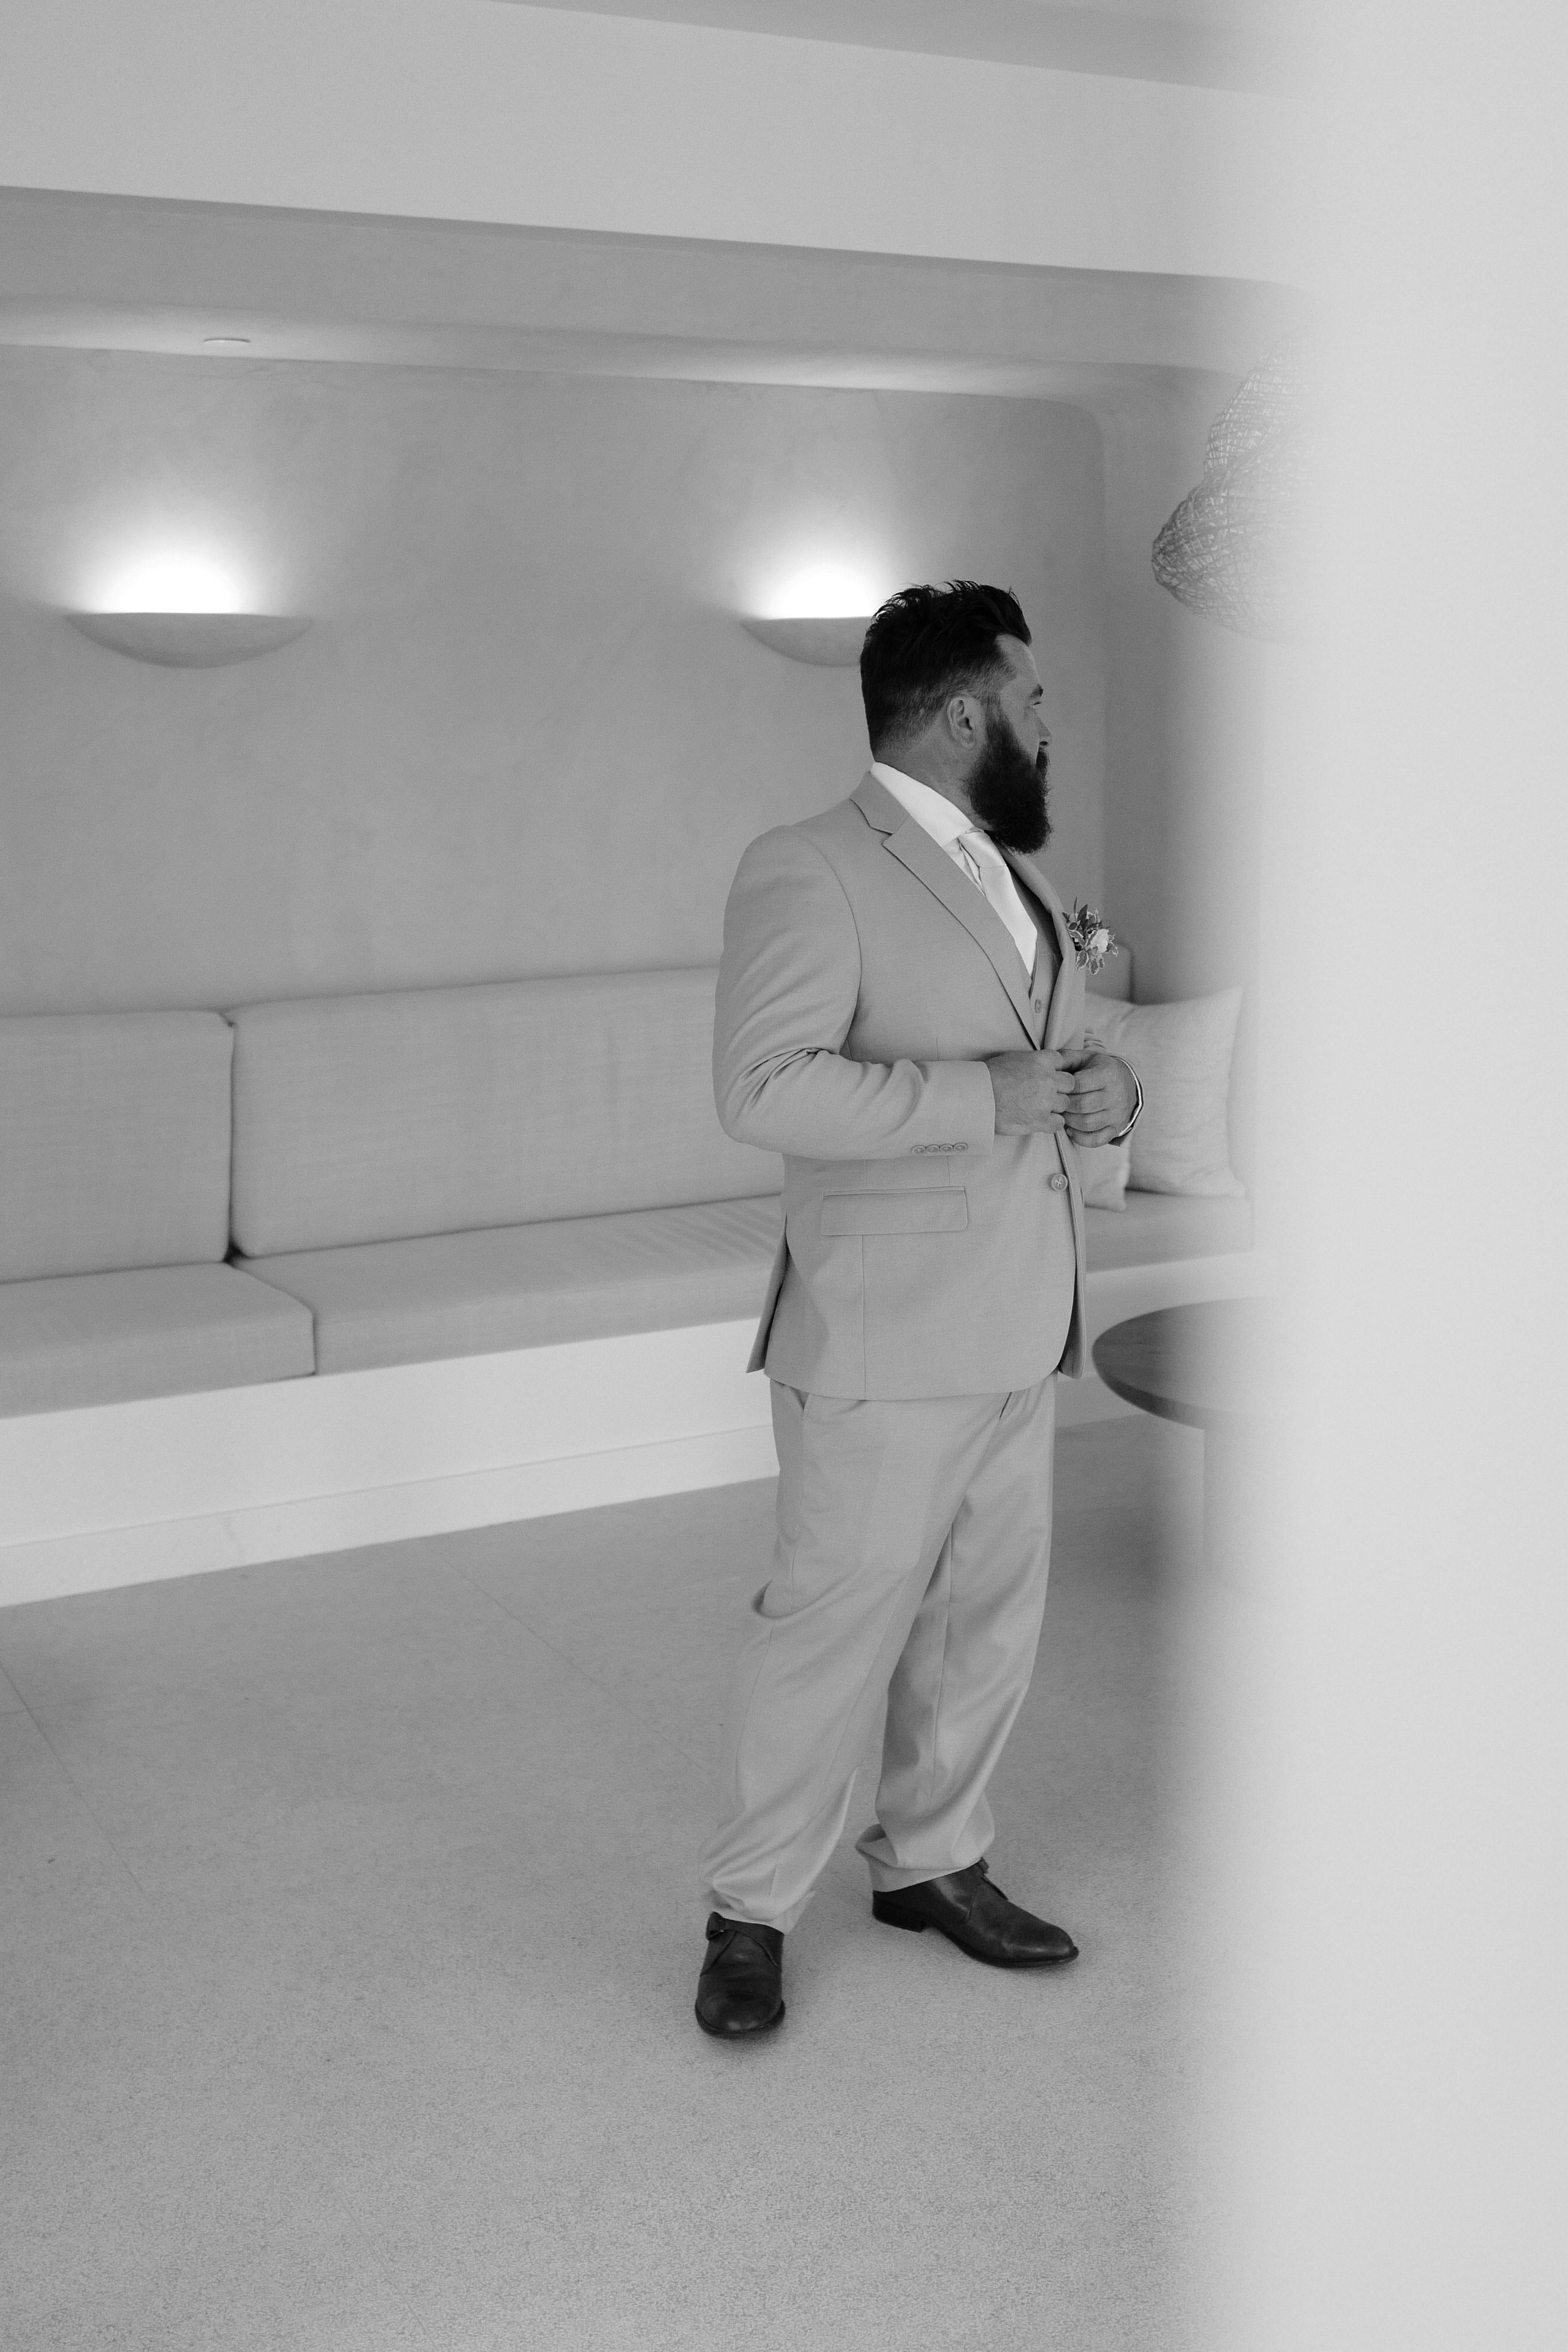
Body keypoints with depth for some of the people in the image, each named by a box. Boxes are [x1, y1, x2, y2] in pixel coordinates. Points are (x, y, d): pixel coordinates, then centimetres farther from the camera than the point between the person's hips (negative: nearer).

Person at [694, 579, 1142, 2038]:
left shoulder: (1018, 877, 16)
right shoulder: (809, 871, -12)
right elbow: (763, 1088, -22)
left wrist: (1101, 1091, 2)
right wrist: (981, 1095, -22)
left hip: (1019, 1329, 8)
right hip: (885, 1339, -8)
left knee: (989, 1618, 16)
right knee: (836, 1621, -1)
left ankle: (930, 1863, 34)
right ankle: (750, 1911, 17)